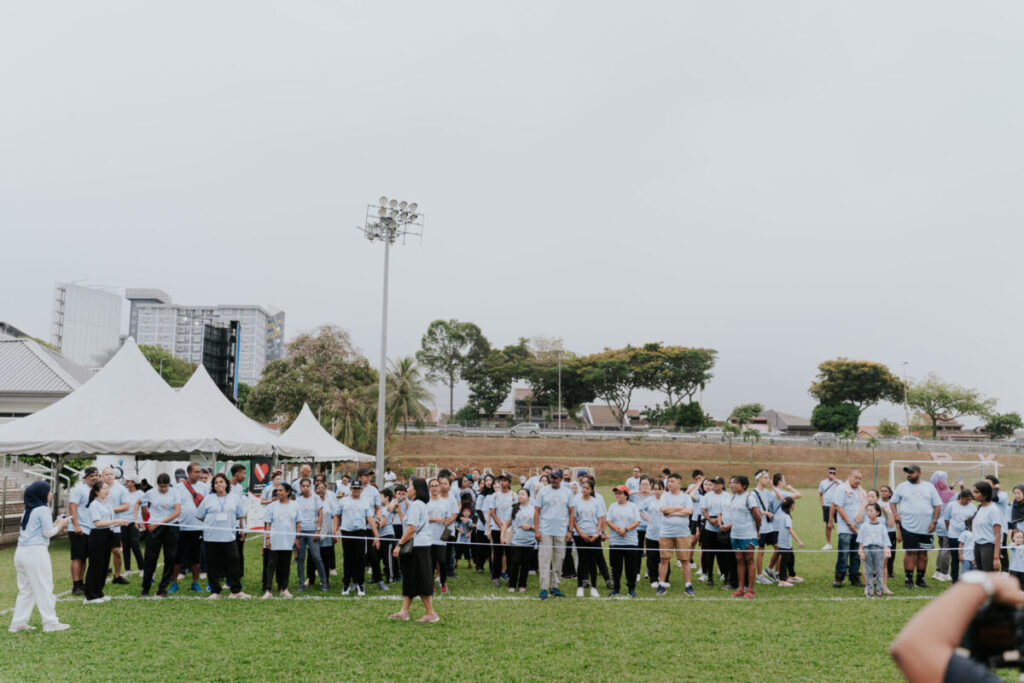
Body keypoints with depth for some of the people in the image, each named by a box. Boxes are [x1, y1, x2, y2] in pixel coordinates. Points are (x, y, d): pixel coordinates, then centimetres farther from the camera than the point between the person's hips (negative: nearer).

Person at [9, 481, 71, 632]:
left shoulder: (27, 511, 16)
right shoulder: (42, 510, -10)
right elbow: (48, 532, -10)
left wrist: (56, 525, 16)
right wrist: (59, 525, 7)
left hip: (21, 552, 8)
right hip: (36, 552, -8)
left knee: (25, 590, 15)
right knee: (44, 588, -1)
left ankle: (18, 623, 16)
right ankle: (50, 622, 4)